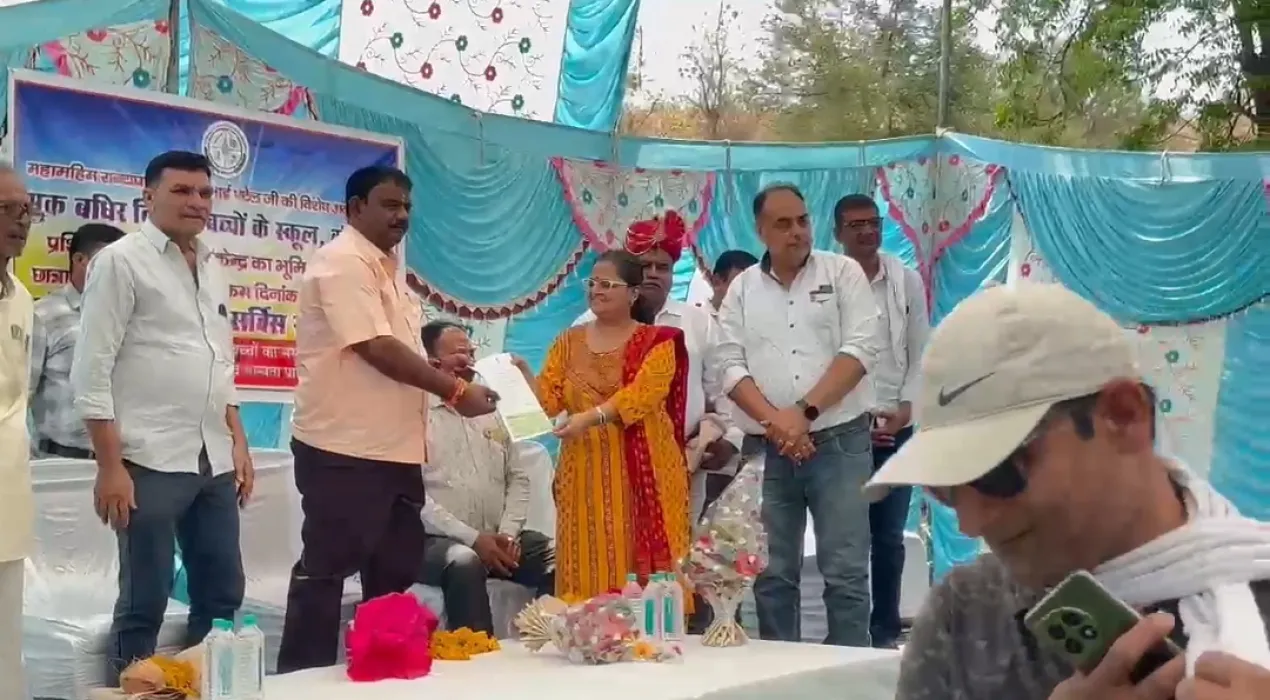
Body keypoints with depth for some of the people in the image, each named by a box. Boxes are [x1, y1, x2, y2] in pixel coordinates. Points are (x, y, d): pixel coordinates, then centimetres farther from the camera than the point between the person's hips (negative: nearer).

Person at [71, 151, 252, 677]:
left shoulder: (213, 268, 16)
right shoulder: (121, 261, -4)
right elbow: (91, 371, -9)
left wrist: (238, 443, 14)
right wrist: (110, 466, -14)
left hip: (214, 462, 7)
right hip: (150, 462, -6)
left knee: (223, 597, 10)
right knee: (144, 605, -1)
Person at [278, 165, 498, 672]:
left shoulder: (386, 267, 17)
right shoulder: (343, 263, -14)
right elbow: (377, 349, -22)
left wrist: (450, 388, 10)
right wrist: (454, 391, -18)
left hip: (393, 448, 10)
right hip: (344, 449, -10)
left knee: (395, 571, 15)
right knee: (325, 572, -1)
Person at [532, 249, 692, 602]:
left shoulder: (656, 341, 1)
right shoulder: (569, 341, 14)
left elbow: (643, 394, -14)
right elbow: (548, 398, 6)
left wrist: (591, 417, -26)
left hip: (643, 468, -3)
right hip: (585, 469, 3)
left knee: (647, 560, -4)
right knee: (590, 567, 0)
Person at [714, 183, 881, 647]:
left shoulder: (843, 272, 3)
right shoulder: (742, 289, 9)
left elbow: (861, 349, -7)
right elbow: (731, 366, 3)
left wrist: (805, 411, -15)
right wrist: (775, 422, -13)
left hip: (839, 442, -2)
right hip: (766, 448, 3)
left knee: (845, 571, -3)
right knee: (772, 574, 7)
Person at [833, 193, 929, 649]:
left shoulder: (907, 281, 6)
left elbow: (921, 354, 7)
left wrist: (906, 408, -5)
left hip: (896, 426, 3)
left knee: (889, 536, 7)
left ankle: (886, 630, 16)